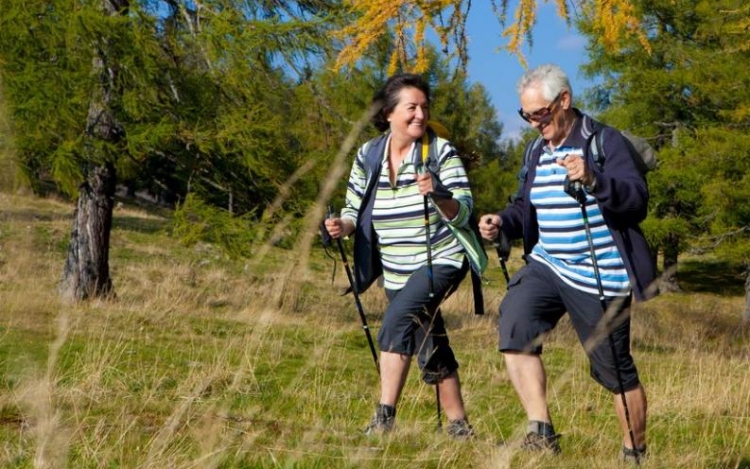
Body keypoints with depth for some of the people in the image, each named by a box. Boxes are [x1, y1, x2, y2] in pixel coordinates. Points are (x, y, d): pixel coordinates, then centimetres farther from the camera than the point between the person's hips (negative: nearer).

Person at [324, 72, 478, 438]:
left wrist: (436, 195, -33)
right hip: (397, 272, 5)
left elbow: (462, 212, -14)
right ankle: (459, 428, 26)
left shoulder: (441, 151, -10)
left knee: (397, 321, -27)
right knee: (431, 353, 12)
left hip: (441, 261, -5)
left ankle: (384, 419, -25)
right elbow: (355, 210, 7)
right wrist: (342, 225, -14)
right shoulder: (368, 156, 1)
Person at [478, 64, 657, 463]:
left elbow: (637, 200, -19)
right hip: (547, 266, 6)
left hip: (599, 277, -6)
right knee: (514, 321, -21)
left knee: (615, 370, 2)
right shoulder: (537, 151, 12)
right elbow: (526, 209, 19)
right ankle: (541, 434, -18)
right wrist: (503, 223, -3)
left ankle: (634, 452, 23)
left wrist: (594, 180, -37)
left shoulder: (605, 142, -10)